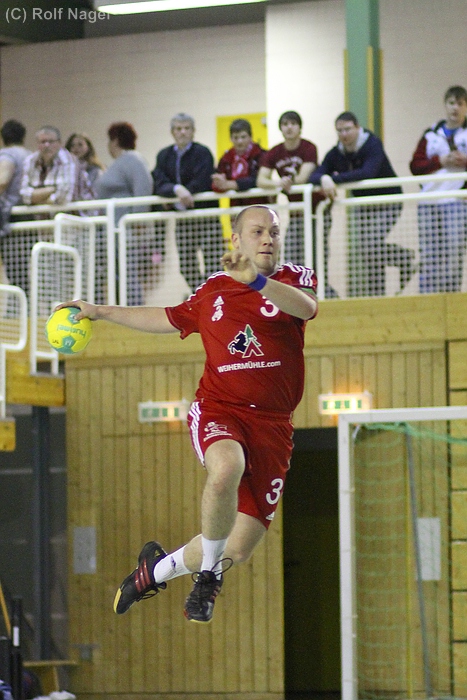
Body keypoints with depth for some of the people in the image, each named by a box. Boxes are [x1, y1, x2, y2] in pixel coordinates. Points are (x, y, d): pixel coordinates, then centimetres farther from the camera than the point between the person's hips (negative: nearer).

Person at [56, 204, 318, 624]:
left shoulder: (295, 278, 4)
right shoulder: (213, 291, 11)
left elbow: (306, 308, -21)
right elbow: (170, 319, 31)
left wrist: (255, 279, -37)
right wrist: (100, 313, 34)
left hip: (272, 423, 0)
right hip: (217, 409, 0)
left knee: (239, 549, -3)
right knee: (226, 468, -38)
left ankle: (157, 568, 28)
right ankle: (208, 573, -14)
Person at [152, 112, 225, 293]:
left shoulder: (202, 153, -7)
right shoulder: (164, 156, 7)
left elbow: (200, 185, -17)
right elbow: (160, 184, -7)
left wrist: (177, 203, -14)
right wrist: (177, 189, -27)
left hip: (205, 216, -5)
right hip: (182, 220, 5)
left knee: (213, 264, -11)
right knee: (187, 267, 7)